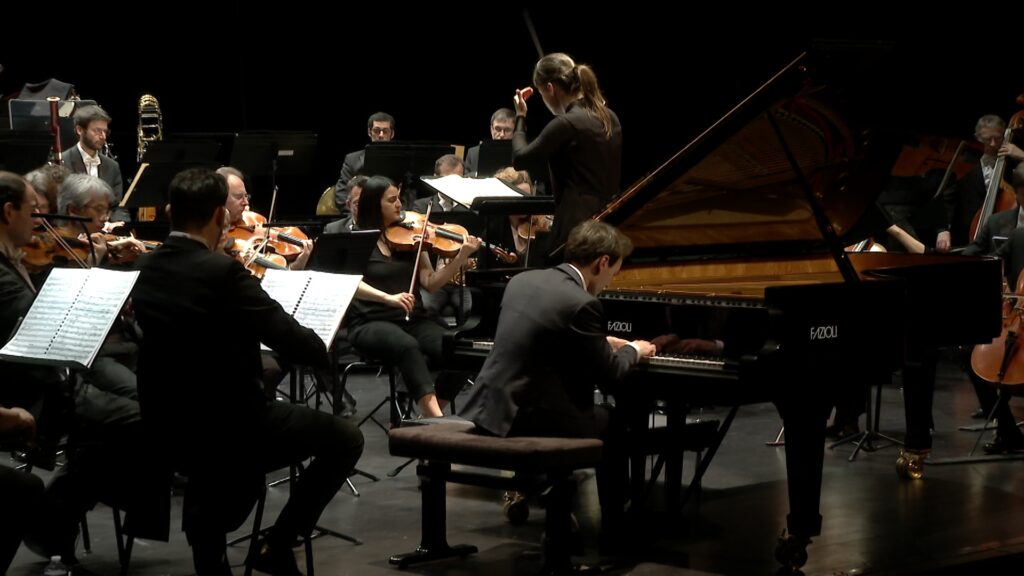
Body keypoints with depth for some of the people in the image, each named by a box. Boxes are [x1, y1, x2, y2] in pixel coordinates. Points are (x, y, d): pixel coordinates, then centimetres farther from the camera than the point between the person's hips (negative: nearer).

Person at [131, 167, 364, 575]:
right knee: (345, 439, 11)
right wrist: (325, 351, 3)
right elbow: (304, 348, -19)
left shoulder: (144, 268, 2)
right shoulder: (223, 271, -20)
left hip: (167, 431, 7)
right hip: (227, 428, -7)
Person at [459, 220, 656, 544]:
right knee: (612, 425, 14)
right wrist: (633, 351, 12)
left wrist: (602, 344, 30)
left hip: (488, 407, 8)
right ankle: (614, 529, 21)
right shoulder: (581, 304, -16)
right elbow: (609, 377, -8)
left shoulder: (523, 281, 9)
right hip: (525, 418, -8)